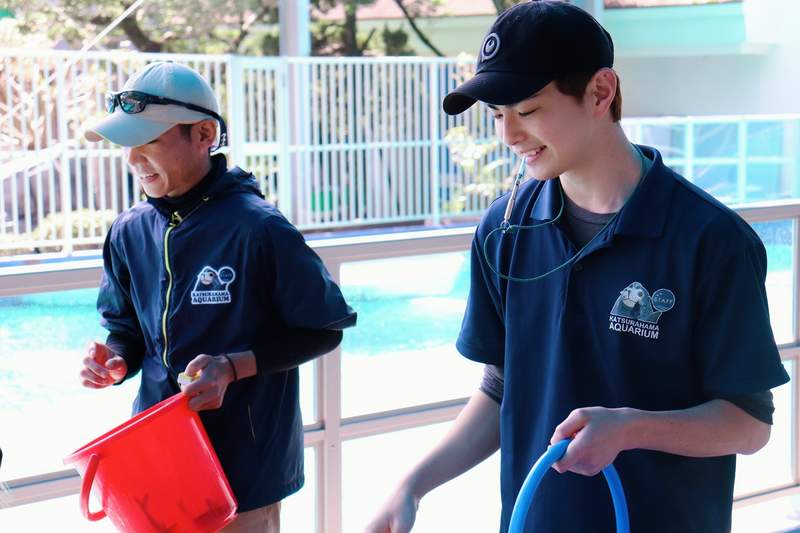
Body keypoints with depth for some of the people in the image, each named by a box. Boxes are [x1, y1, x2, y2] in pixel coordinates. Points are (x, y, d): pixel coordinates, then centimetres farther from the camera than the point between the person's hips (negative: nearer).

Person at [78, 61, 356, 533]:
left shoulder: (259, 228, -16)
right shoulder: (130, 232, 1)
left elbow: (324, 330, -8)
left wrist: (234, 366, -20)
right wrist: (115, 361, -9)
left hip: (245, 467, -5)